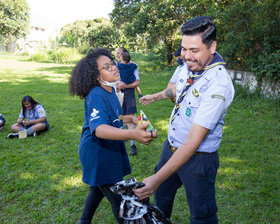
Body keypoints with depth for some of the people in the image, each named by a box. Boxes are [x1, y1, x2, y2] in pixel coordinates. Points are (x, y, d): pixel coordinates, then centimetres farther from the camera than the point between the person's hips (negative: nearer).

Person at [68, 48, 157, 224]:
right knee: (118, 199, 2)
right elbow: (99, 129, -44)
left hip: (109, 151, 9)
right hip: (97, 154, -9)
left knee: (98, 190, 27)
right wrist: (133, 134, -57)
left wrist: (130, 118, 8)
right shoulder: (96, 96, -26)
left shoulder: (110, 90, 3)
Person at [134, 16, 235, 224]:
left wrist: (157, 179, -33)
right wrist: (155, 96, 35)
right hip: (172, 147, 8)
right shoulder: (194, 65, -5)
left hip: (197, 158, -8)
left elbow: (193, 142, -31)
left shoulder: (218, 84, -30)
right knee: (161, 195, 27)